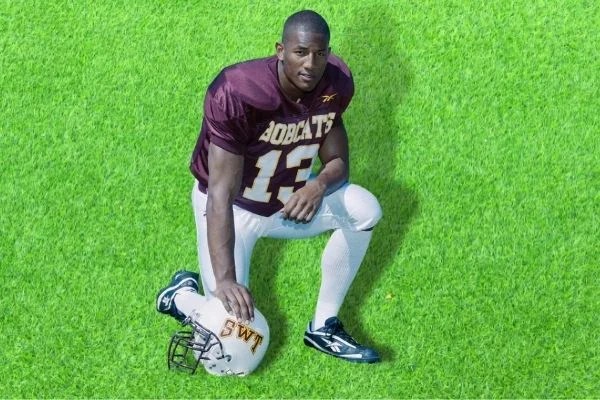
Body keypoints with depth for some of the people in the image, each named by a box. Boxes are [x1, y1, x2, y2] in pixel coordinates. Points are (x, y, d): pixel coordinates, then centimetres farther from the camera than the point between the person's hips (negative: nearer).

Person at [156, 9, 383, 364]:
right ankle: (182, 294, 22)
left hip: (289, 198, 5)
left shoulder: (336, 84, -17)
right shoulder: (238, 93, -35)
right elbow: (221, 195, -37)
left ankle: (324, 328, -3)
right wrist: (224, 280, -45)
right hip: (233, 206, -5)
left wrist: (319, 186, -29)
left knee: (364, 210, -17)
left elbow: (338, 162, -3)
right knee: (233, 319, -15)